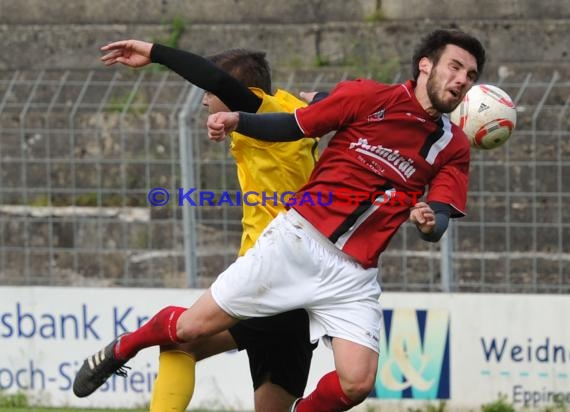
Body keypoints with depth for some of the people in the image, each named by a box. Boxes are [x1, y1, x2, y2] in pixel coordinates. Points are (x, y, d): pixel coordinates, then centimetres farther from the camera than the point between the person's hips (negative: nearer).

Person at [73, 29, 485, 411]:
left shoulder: (454, 148, 6)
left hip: (355, 274, 3)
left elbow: (440, 221, 0)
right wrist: (237, 119, -13)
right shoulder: (369, 97, -3)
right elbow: (292, 125, 3)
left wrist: (428, 222, -24)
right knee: (191, 326, 0)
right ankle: (120, 351, 31)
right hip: (298, 238, -3)